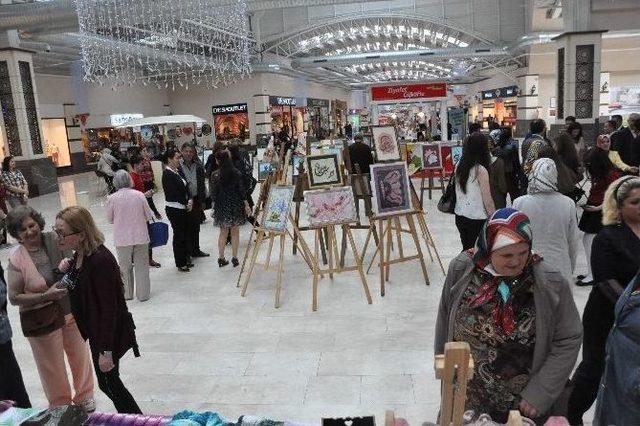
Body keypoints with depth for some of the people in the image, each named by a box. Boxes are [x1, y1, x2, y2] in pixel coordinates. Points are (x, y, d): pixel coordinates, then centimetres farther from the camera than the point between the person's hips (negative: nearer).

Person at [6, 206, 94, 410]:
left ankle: (84, 396, 40)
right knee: (52, 367, 13)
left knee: (80, 355, 16)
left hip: (70, 309, 3)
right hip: (41, 320, -3)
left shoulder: (54, 240, -9)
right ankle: (61, 406, 37)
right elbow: (14, 298, -11)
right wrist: (46, 296, -21)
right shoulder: (16, 259, -14)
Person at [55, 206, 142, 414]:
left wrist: (106, 350, -22)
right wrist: (66, 271, -6)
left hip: (109, 334, -9)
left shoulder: (101, 260, -28)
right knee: (108, 382, 20)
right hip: (95, 331, 9)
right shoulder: (79, 255, 0)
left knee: (108, 383, 7)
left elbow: (109, 309, -26)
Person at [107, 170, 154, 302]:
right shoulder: (139, 195, -10)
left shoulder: (112, 198, -10)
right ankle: (143, 294, 19)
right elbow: (149, 216, -2)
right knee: (141, 266, 12)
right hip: (141, 237, 0)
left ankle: (127, 293, 29)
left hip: (122, 239, 0)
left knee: (125, 267, 17)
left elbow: (110, 219, 1)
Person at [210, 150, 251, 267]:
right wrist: (246, 205, 3)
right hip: (235, 205, 0)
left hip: (221, 205, 0)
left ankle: (221, 258, 16)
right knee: (235, 232, 10)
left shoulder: (215, 175, -8)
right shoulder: (236, 173, -6)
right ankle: (234, 258, 13)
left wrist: (214, 207, 7)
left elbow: (213, 193, -4)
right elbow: (242, 190, -5)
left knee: (223, 232, 13)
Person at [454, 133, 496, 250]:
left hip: (460, 217, 6)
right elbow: (488, 201, -13)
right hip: (477, 219, -6)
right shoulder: (481, 170, -17)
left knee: (466, 250, 18)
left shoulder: (459, 166, 1)